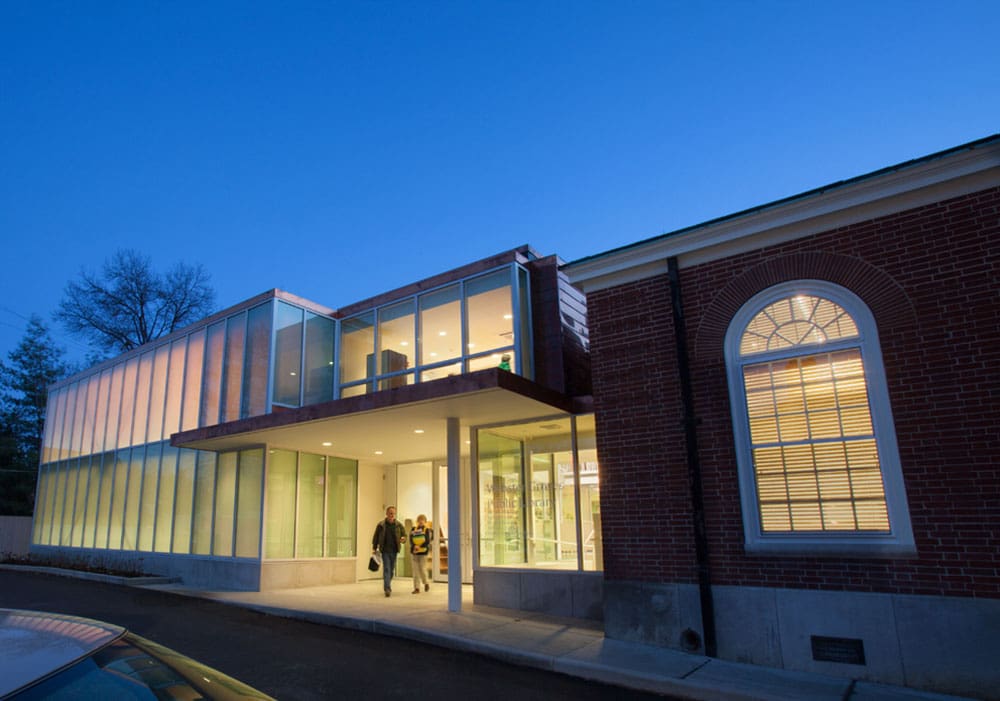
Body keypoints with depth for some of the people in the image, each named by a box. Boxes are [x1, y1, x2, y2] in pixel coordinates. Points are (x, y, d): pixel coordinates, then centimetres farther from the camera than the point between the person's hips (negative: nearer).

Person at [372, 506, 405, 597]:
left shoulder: (399, 525, 2)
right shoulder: (381, 525, -1)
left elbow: (404, 535, 3)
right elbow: (375, 537, 4)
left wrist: (403, 539, -20)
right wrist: (374, 548, -1)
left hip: (394, 550, 3)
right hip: (385, 550, -3)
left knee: (391, 570, 12)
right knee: (386, 569, -12)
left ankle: (386, 585, 32)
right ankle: (387, 589, -15)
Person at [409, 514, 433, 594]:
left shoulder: (427, 530, -2)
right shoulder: (413, 529, 9)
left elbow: (427, 541, -10)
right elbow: (411, 539, -1)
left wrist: (420, 547, -22)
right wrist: (414, 546, -19)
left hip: (423, 552, -3)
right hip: (414, 552, 3)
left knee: (422, 569, -2)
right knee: (415, 570, 3)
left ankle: (426, 583, 25)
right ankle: (416, 588, 8)